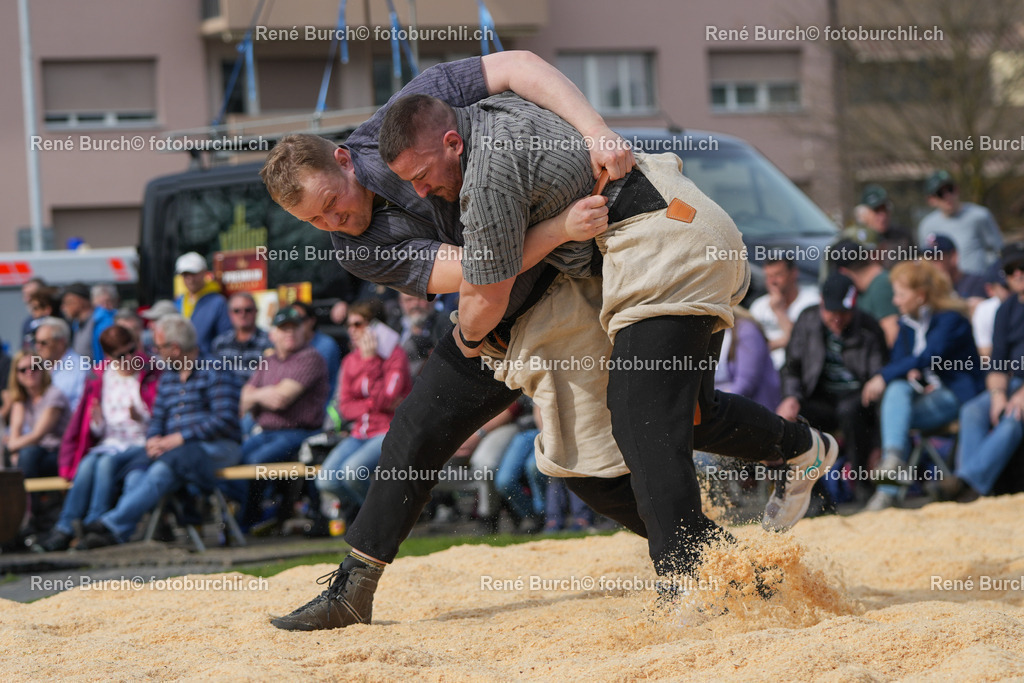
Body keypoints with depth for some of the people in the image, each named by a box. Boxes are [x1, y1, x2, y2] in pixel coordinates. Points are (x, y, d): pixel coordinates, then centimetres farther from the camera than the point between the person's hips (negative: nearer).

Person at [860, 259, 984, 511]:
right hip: (922, 394, 7)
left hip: (955, 396, -7)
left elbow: (928, 357, -21)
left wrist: (884, 377, -22)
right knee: (897, 389, -26)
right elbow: (897, 359, 11)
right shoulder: (907, 322, 14)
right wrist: (908, 374, -13)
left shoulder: (950, 320, -9)